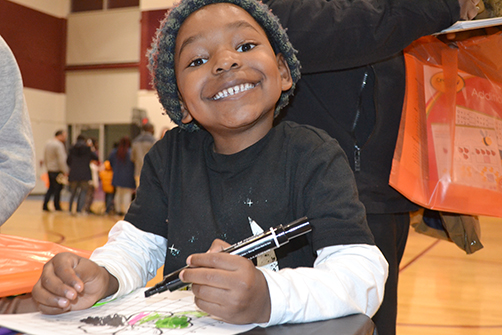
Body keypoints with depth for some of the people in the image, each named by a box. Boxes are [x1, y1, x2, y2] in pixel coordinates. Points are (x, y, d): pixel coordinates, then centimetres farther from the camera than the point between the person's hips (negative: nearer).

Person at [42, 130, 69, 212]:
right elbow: (61, 160, -20)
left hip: (49, 170, 9)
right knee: (58, 188, 2)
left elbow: (45, 158, 18)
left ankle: (45, 205, 6)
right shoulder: (58, 145, -17)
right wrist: (65, 171, -16)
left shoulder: (48, 143, 12)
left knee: (51, 188, 14)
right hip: (57, 170, -8)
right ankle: (57, 206, 10)